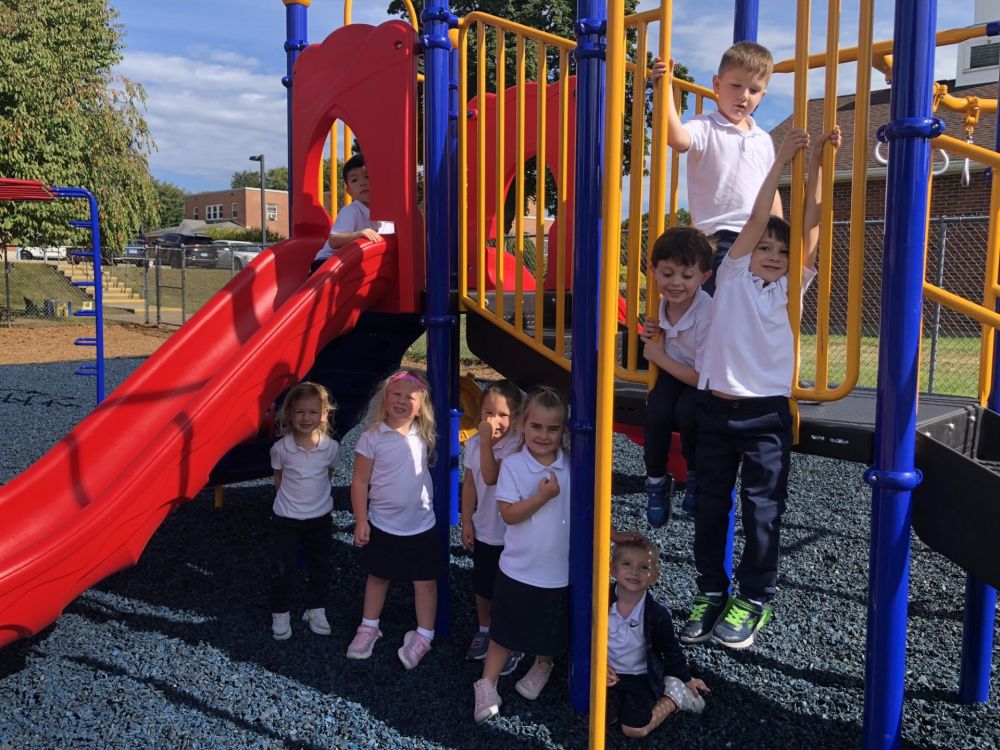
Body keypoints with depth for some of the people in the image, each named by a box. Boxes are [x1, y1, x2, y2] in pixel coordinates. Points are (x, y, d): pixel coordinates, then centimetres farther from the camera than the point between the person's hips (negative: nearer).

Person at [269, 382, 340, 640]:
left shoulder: (331, 447, -15)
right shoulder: (281, 448, -18)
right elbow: (278, 479, 0)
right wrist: (291, 499, 4)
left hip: (320, 517, 2)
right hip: (285, 518, -1)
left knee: (318, 567, 16)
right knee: (281, 569, 6)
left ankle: (316, 610, 34)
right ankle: (280, 614, 24)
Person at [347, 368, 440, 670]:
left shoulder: (423, 437, -3)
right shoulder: (372, 437, -13)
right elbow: (360, 482, -9)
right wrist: (361, 520, -10)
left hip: (422, 524, 2)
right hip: (382, 523, -1)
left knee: (426, 580, 7)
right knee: (378, 577, 17)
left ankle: (423, 635, 22)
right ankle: (369, 627, 36)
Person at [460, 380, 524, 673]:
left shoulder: (516, 444, -20)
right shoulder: (473, 443, -2)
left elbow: (491, 477, -29)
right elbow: (469, 484, 4)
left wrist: (487, 442, -31)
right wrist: (466, 522, 5)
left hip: (511, 533, -5)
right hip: (483, 530, 5)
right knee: (482, 586, 21)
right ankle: (484, 630, 43)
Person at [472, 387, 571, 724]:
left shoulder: (571, 467, -4)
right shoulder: (512, 465, -12)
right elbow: (508, 514, -17)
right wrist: (542, 497, -26)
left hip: (559, 570, 3)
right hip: (518, 568, -2)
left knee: (551, 633, 21)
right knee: (504, 630, 10)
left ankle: (542, 667, 49)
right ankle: (487, 685, 25)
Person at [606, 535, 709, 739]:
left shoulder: (657, 614, -19)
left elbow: (671, 649, -1)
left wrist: (686, 679, 9)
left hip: (641, 677, -2)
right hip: (610, 674, 2)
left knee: (634, 729, -12)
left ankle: (673, 698, 10)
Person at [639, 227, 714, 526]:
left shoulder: (707, 316, -29)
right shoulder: (663, 304, -10)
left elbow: (705, 377, -26)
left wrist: (660, 357, -20)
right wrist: (653, 338, -11)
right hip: (673, 370, 5)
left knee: (686, 411, -35)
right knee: (655, 413, -26)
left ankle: (697, 475, -4)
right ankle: (656, 479, 0)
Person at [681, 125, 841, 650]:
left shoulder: (792, 288, 7)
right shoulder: (733, 277, 5)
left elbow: (812, 223, 1)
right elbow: (756, 219, -4)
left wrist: (817, 164, -3)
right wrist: (780, 162, -4)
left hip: (766, 411, 0)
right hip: (716, 406, 1)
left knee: (762, 509, 3)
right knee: (710, 505, 9)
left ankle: (754, 599, 18)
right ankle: (710, 592, 24)